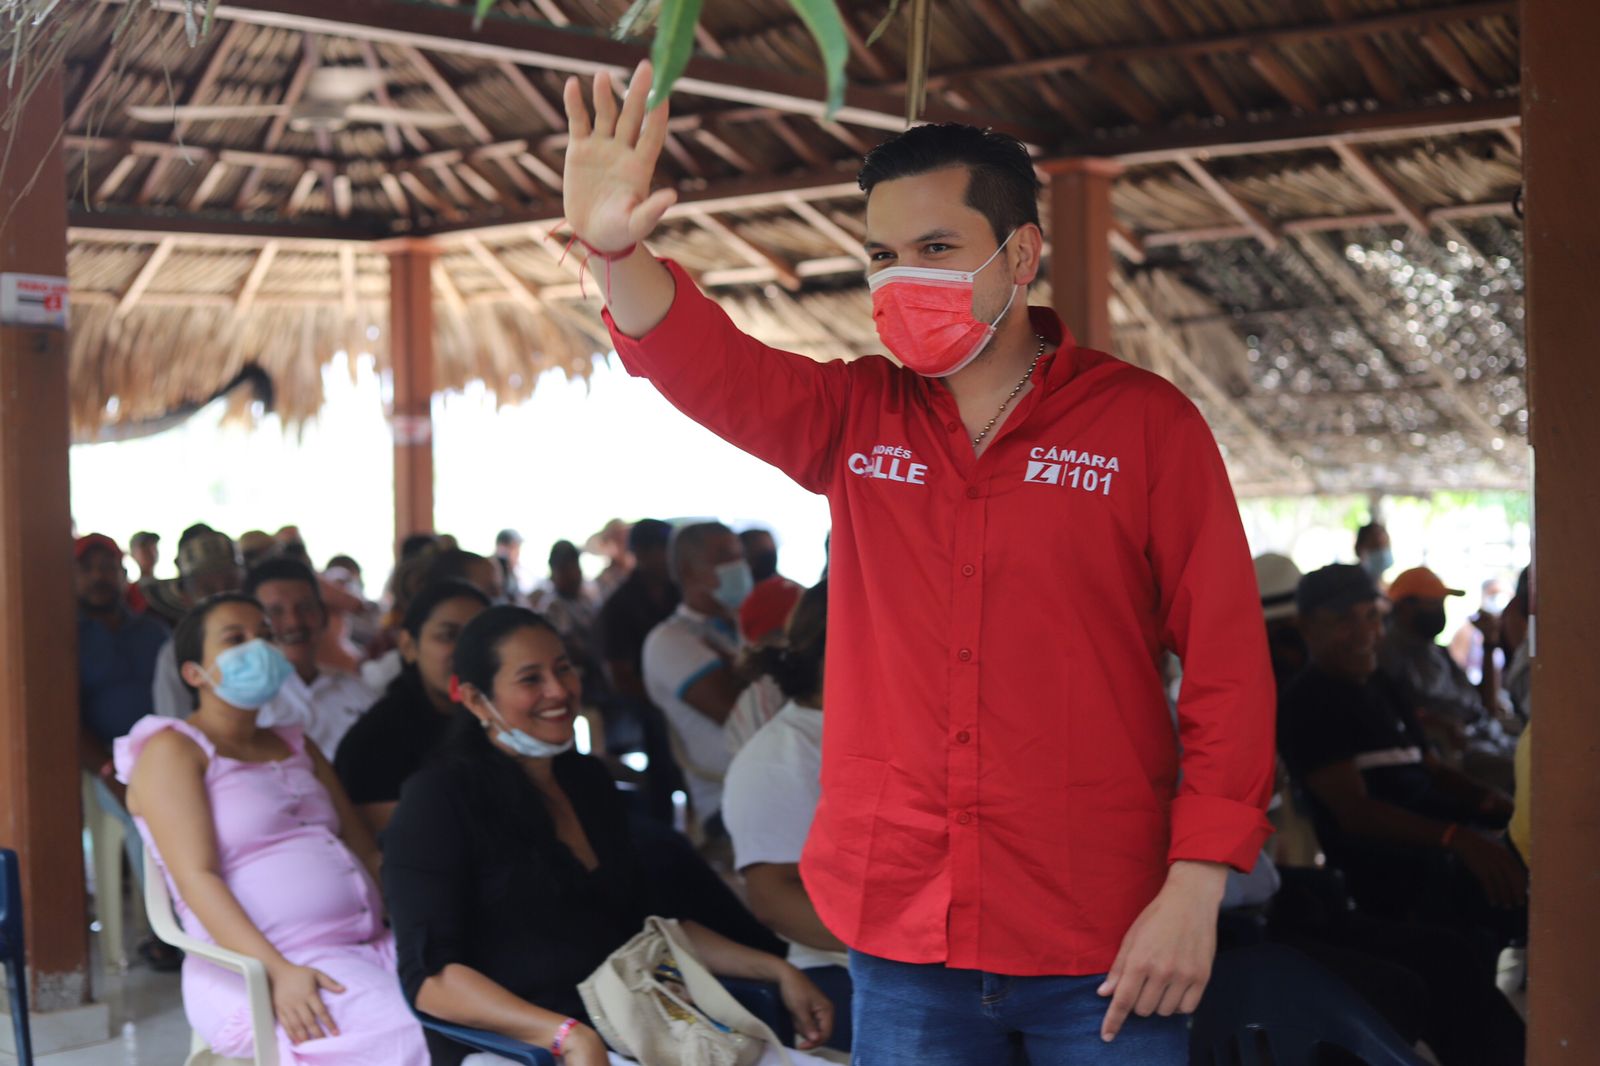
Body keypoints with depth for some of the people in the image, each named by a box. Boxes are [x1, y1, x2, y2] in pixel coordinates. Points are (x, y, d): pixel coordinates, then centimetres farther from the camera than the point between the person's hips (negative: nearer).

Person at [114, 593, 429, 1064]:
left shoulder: (296, 746, 24)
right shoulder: (172, 750, 2)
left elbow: (366, 851, 18)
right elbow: (196, 877, -10)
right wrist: (278, 972, -23)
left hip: (370, 946, 7)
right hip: (256, 970, -6)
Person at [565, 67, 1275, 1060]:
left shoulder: (1146, 422, -4)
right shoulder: (857, 418, 6)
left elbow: (1229, 667, -5)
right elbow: (708, 364, -10)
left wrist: (1195, 891, -11)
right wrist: (615, 250, -31)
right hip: (901, 937, 3)